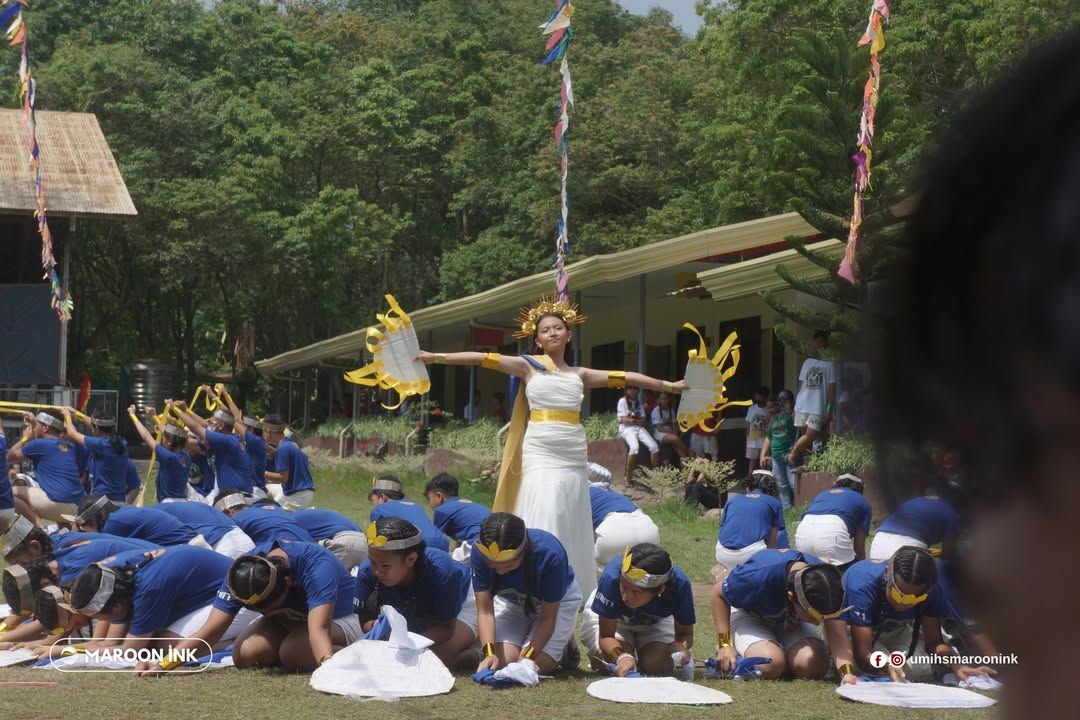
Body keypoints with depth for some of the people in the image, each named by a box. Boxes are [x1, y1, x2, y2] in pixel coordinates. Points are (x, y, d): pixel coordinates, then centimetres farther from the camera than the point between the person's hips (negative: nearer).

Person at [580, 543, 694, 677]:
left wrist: (680, 645, -44)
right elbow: (606, 636, -31)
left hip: (656, 623, 2)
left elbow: (685, 633, -20)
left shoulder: (680, 585, -39)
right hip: (608, 619, -2)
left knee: (657, 666, -20)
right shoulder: (612, 578, -43)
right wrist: (622, 657, -51)